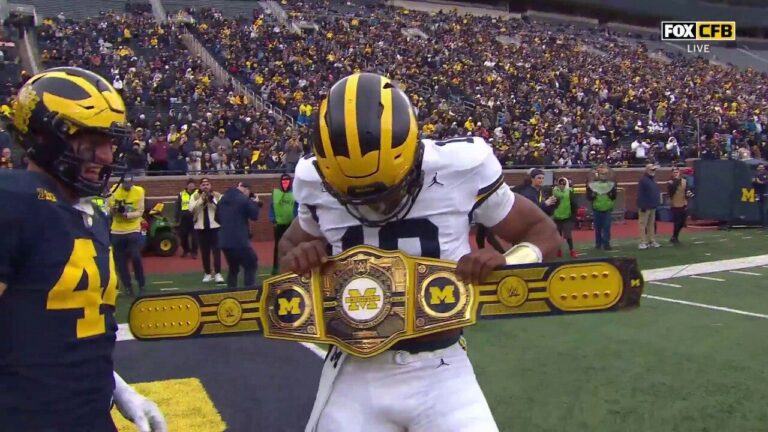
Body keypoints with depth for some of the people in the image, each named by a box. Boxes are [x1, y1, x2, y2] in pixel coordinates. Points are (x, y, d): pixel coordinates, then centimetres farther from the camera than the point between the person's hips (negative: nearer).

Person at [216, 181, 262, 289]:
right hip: (239, 241, -7)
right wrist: (256, 204, 13)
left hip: (224, 241, 7)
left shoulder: (223, 199, 13)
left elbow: (217, 218, 22)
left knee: (233, 267, 21)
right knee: (251, 264, 8)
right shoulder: (245, 199, -8)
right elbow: (254, 216, -1)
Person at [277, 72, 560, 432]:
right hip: (355, 372, 2)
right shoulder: (318, 183, -7)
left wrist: (506, 265, -21)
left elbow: (541, 231, -1)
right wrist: (298, 258, -10)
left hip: (440, 371, -1)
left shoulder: (461, 167, -13)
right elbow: (291, 243, 13)